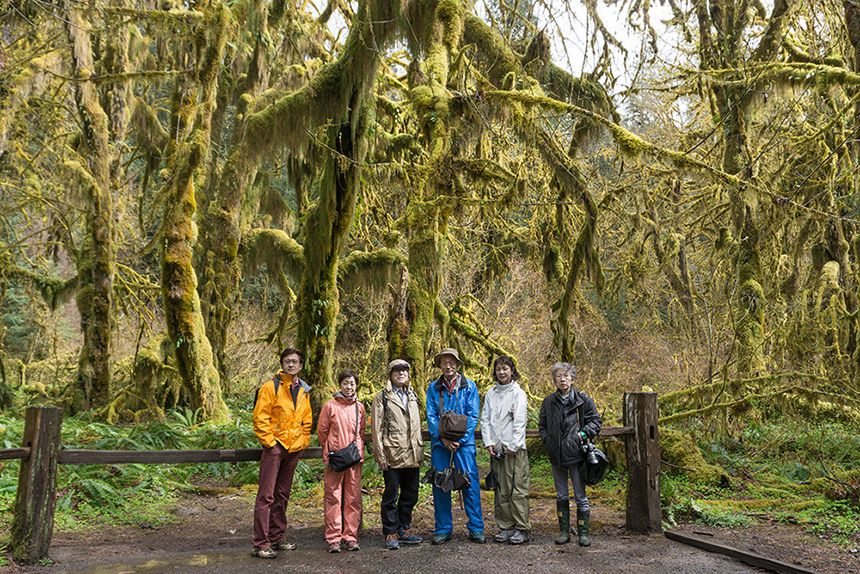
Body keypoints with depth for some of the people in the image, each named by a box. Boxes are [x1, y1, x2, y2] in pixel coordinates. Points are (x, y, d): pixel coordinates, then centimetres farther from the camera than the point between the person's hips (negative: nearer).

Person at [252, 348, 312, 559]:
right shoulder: (271, 387, -8)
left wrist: (303, 441, 11)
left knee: (282, 494, 15)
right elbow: (260, 418, -11)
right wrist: (269, 442, -13)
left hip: (293, 448, 6)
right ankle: (261, 544, -2)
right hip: (274, 447, -6)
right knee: (266, 495, -6)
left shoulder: (304, 391, 12)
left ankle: (277, 537, 25)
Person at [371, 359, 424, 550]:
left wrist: (420, 449, 14)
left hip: (412, 456, 6)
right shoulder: (382, 397, 0)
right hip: (393, 455, -5)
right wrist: (381, 455, -10)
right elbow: (376, 428, -4)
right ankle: (391, 534, 10)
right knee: (390, 496, 0)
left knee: (410, 495, 10)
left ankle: (404, 530, 23)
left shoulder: (412, 396, 18)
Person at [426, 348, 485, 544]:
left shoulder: (469, 386, 4)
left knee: (470, 483, -4)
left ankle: (476, 528, 6)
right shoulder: (434, 387, 9)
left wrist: (459, 439, -11)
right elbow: (431, 416, 4)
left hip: (464, 441, -2)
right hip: (440, 442, 2)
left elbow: (472, 415, -1)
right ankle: (443, 529, 14)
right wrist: (443, 438, -10)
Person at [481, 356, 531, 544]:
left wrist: (513, 446, -11)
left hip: (515, 449, -4)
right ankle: (506, 527, 15)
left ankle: (521, 529, 2)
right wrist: (488, 443, 0)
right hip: (496, 449, 4)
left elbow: (520, 422, -6)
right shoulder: (491, 393, 13)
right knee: (501, 490, 7)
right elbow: (485, 419, 11)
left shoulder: (518, 393, 0)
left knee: (517, 490, -5)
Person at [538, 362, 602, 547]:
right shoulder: (548, 402, 7)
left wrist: (583, 434, -10)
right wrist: (548, 441, 1)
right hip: (556, 455, 3)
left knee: (580, 496, 2)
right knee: (561, 496, 11)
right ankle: (564, 532, 21)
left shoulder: (583, 400, -1)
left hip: (576, 454, -3)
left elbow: (596, 420, 4)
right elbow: (542, 425, 15)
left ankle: (583, 533, 13)